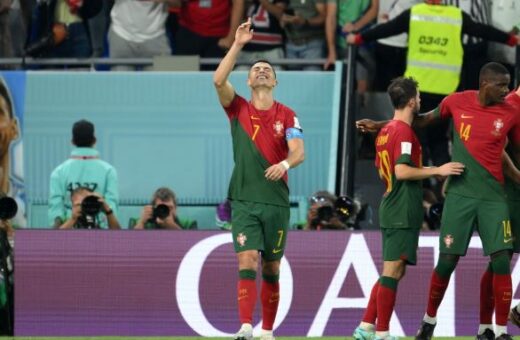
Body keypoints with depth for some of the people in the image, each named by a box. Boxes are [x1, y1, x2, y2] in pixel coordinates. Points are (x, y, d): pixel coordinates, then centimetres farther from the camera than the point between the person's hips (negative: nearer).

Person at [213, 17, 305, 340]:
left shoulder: (287, 115, 4)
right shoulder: (239, 109, 5)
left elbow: (299, 151, -9)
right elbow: (219, 80, -11)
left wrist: (286, 163, -31)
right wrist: (238, 45, -14)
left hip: (276, 201, 1)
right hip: (244, 201, -1)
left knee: (271, 270, 7)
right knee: (247, 262, -14)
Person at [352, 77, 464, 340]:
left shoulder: (385, 131, 15)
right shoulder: (404, 131, -14)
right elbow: (402, 171, -22)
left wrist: (427, 172, 30)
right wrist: (437, 170, -19)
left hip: (391, 208, 10)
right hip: (403, 213, -10)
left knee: (392, 272, 15)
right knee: (393, 272, -7)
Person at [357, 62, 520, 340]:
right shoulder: (457, 102, -1)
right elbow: (425, 119, 17)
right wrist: (379, 125, 20)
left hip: (493, 197, 0)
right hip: (460, 194, 0)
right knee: (447, 260, 0)